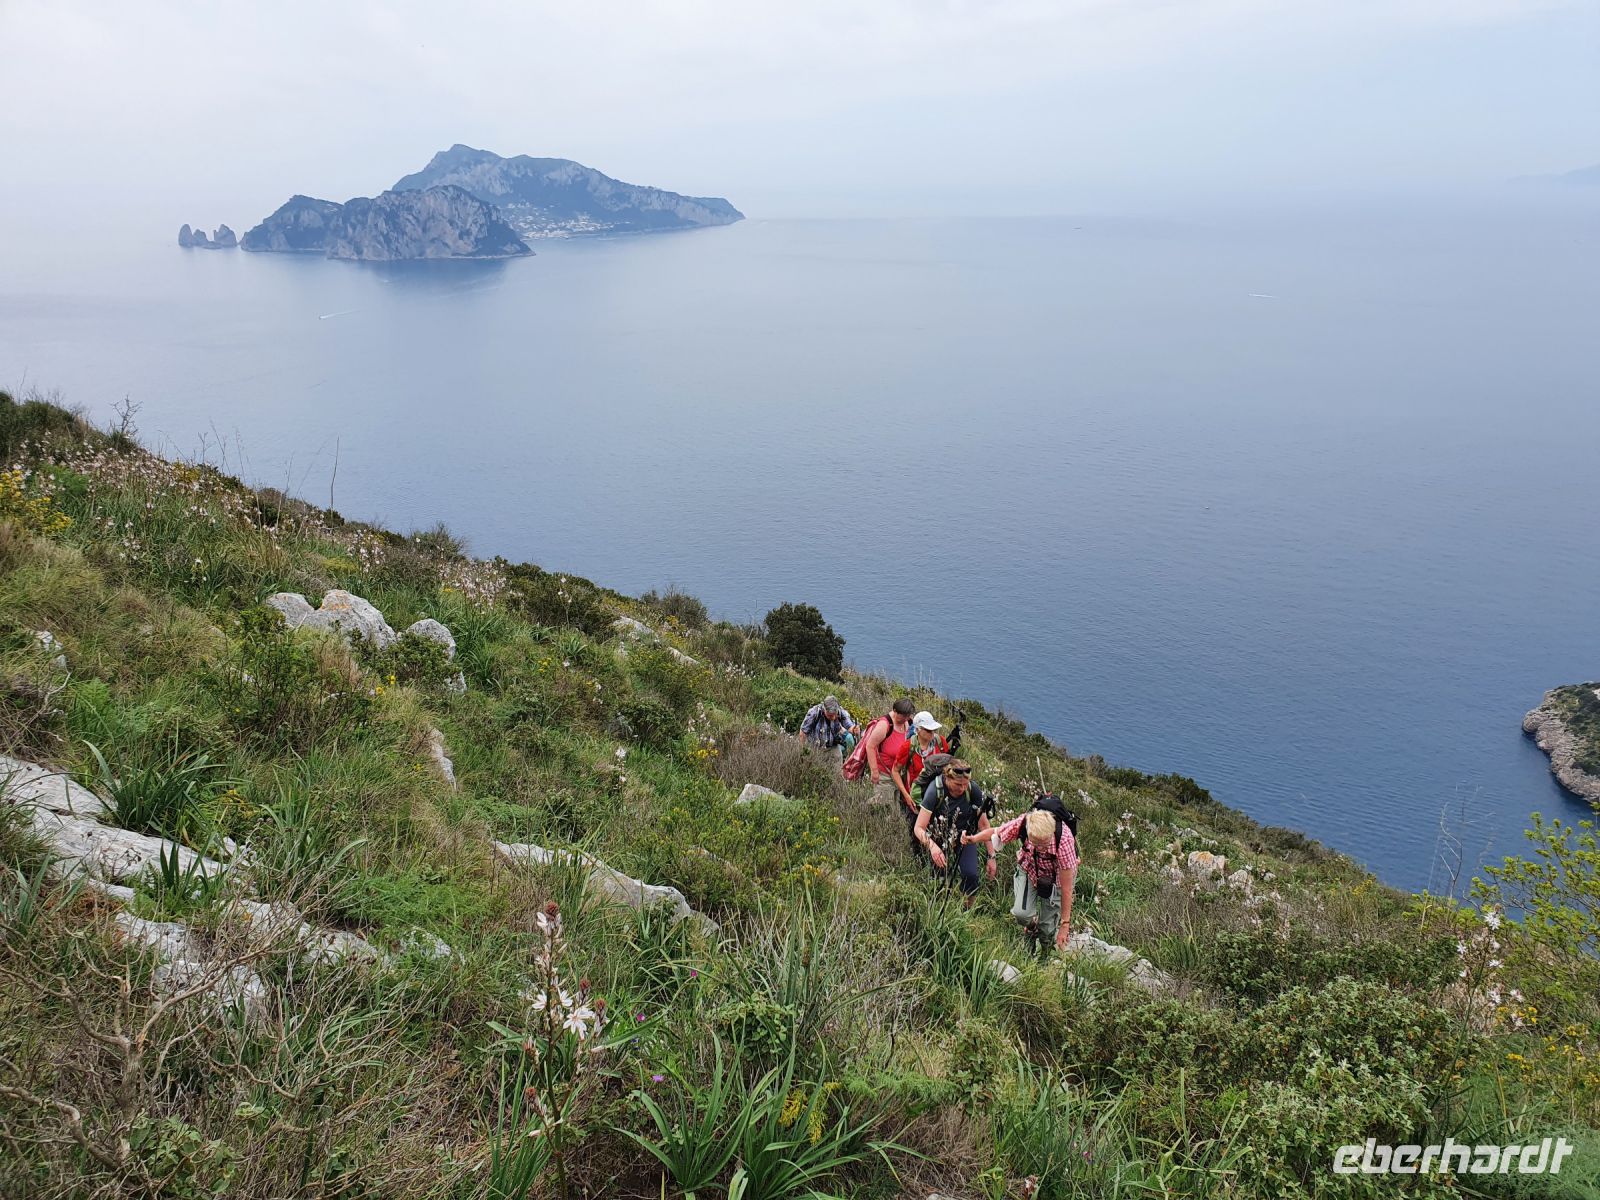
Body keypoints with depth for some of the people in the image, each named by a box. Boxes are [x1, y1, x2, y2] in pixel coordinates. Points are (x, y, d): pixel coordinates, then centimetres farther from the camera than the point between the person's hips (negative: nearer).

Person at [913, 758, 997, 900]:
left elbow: (984, 826, -12)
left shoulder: (973, 790, -23)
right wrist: (932, 845, -47)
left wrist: (992, 856, -16)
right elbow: (918, 828, -29)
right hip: (939, 838, -1)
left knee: (970, 875, -17)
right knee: (941, 879, -8)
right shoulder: (935, 790, -29)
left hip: (966, 837, 1)